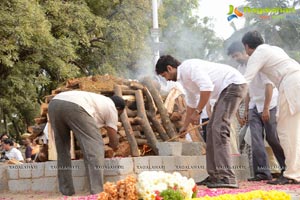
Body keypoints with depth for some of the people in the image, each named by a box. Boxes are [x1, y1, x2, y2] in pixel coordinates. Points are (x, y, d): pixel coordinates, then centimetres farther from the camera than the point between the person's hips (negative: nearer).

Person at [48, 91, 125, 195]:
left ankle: (66, 191, 22)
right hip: (74, 106, -7)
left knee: (62, 149, 21)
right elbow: (114, 143, 24)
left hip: (54, 104, 7)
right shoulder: (111, 108, 22)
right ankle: (96, 192, -5)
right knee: (95, 148, 2)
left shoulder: (98, 100, 42)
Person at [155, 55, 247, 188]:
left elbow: (207, 87, -25)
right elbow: (191, 102, 35)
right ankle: (215, 176, 14)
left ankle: (226, 178, -26)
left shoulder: (189, 67, -12)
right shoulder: (184, 78, 19)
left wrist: (197, 112, -16)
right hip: (226, 89, 11)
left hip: (234, 84, -11)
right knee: (212, 130, 11)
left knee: (219, 129, -19)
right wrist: (185, 126, 45)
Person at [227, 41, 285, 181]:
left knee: (273, 137, -5)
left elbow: (269, 85, -17)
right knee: (256, 139, -6)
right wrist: (246, 110, 10)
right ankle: (262, 171, -8)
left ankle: (287, 168, 10)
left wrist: (266, 109, -20)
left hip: (269, 105, -6)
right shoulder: (240, 69, 7)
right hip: (254, 106, 6)